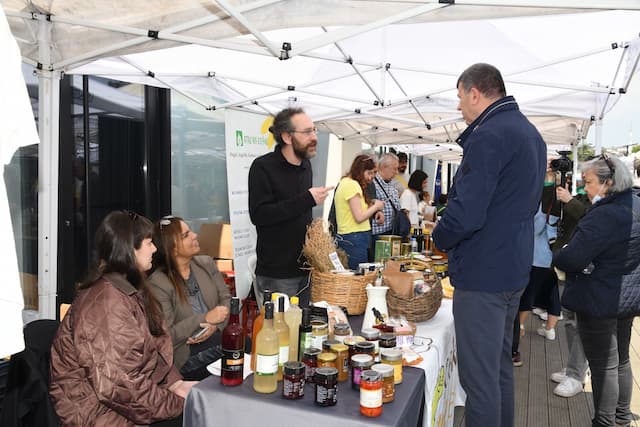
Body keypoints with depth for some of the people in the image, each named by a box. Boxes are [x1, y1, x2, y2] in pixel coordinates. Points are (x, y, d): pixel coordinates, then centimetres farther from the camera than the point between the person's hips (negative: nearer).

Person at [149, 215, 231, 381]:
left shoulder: (206, 263, 9)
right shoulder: (158, 283, -10)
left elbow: (226, 299, 8)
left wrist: (215, 325, -11)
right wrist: (205, 318, -18)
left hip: (217, 334, 6)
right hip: (186, 356, -6)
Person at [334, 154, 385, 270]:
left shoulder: (344, 182, 16)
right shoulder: (352, 184, -13)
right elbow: (359, 217, -17)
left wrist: (370, 204, 10)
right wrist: (376, 206, -2)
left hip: (345, 237, 10)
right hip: (355, 238, -10)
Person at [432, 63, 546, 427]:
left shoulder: (489, 135, -18)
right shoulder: (531, 133, 14)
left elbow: (466, 214, -26)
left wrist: (440, 238, -5)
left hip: (483, 271, -10)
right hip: (515, 269, 10)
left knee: (480, 377, 1)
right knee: (501, 366, 22)